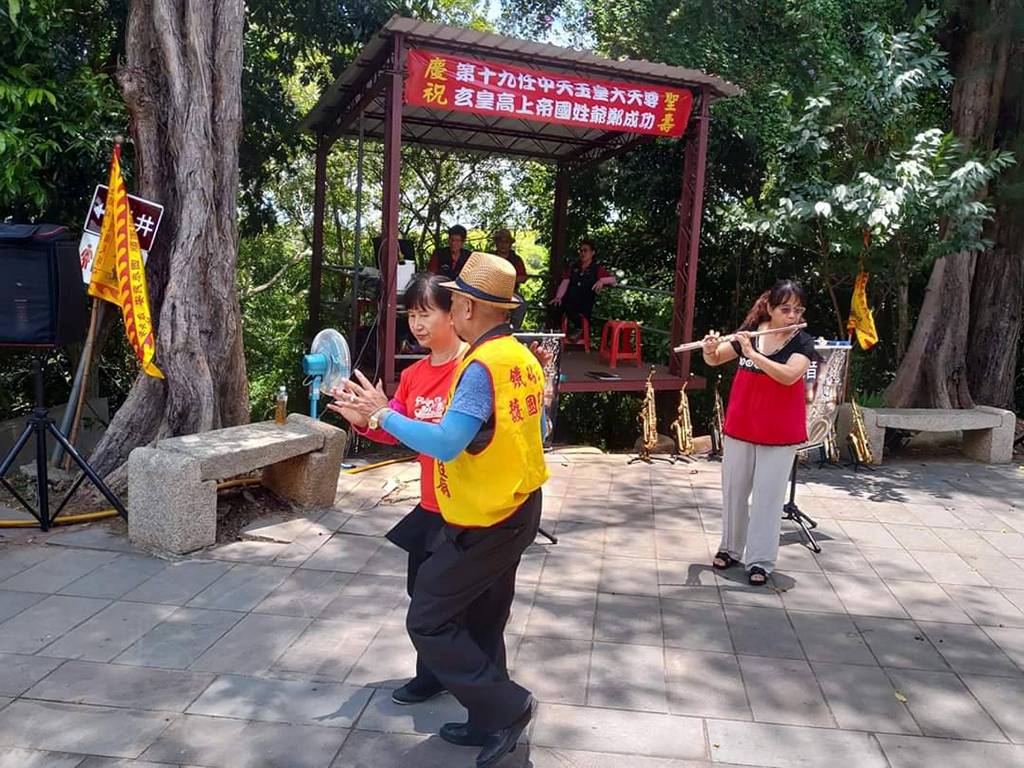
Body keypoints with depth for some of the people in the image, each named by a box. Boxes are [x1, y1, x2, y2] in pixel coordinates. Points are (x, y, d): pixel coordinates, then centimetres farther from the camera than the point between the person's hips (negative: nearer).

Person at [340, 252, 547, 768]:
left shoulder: (482, 366, -23)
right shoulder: (524, 359, 5)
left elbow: (444, 444, -29)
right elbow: (535, 430, 15)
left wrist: (382, 415, -19)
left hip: (483, 523, -9)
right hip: (518, 511, 9)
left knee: (428, 621, 4)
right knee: (482, 622, 20)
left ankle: (505, 707, 9)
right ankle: (489, 722, 31)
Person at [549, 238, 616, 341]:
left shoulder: (597, 269, 9)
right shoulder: (574, 267, 18)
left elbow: (613, 279, -2)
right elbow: (565, 283, 7)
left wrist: (602, 280, -25)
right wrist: (558, 297, -11)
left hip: (585, 306, -4)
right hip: (569, 303, 4)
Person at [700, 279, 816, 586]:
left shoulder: (803, 342, -8)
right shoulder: (749, 332, 1)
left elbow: (789, 375, -25)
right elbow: (714, 360, 4)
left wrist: (752, 353, -28)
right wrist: (710, 348, -19)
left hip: (780, 432, -3)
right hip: (740, 426, 3)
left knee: (768, 495, 1)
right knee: (734, 489, 12)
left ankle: (760, 560, 10)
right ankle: (730, 548, 28)